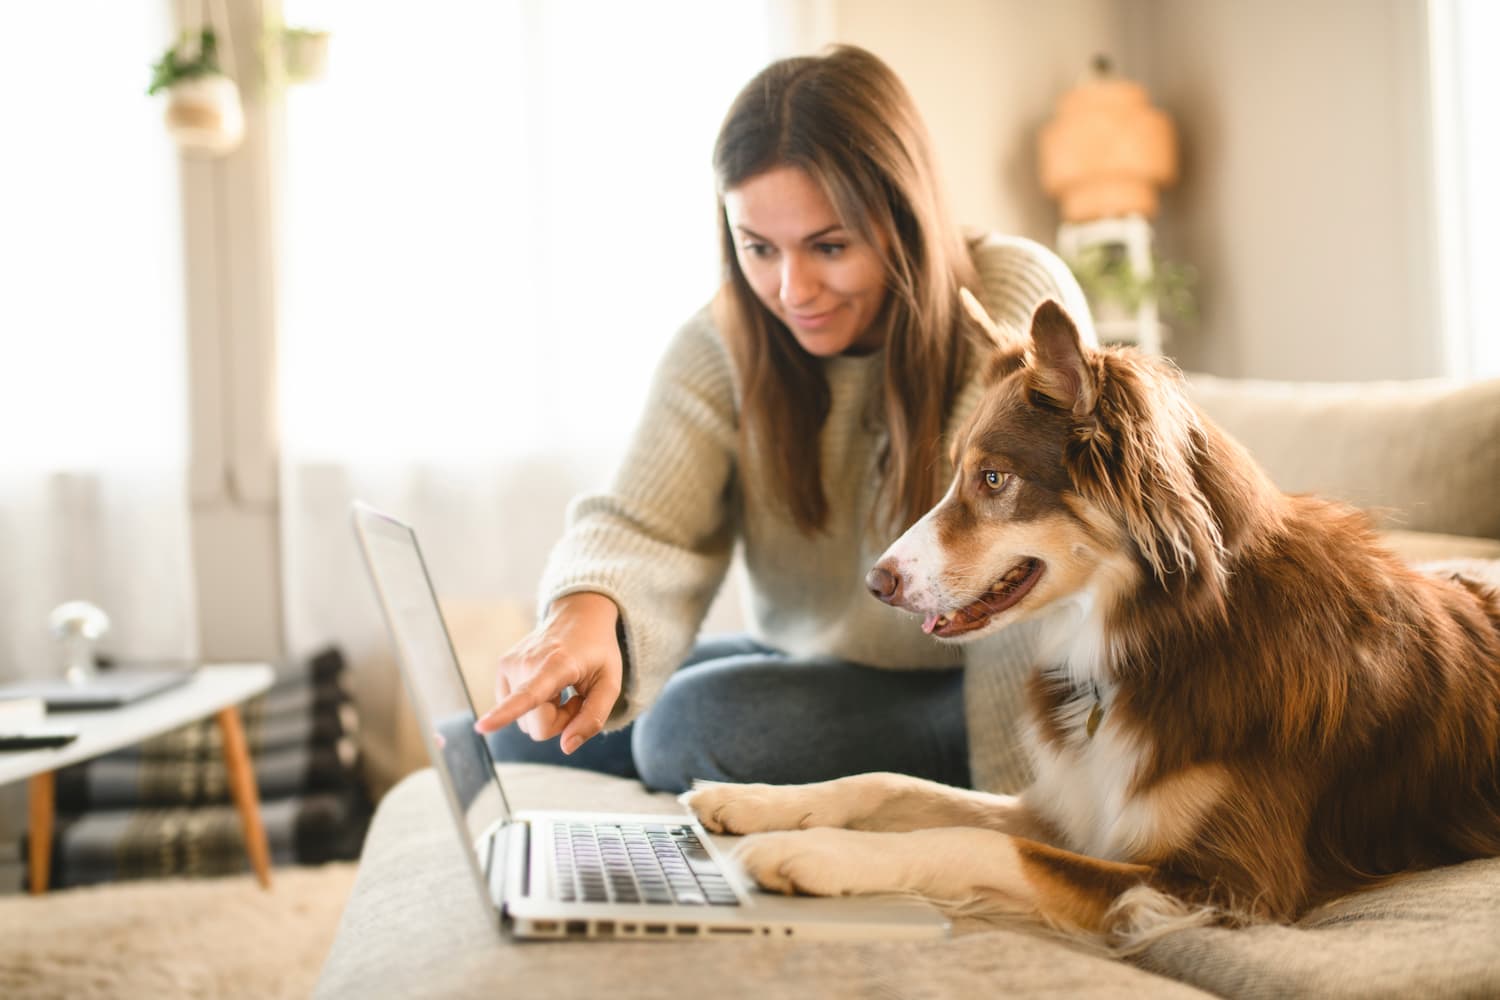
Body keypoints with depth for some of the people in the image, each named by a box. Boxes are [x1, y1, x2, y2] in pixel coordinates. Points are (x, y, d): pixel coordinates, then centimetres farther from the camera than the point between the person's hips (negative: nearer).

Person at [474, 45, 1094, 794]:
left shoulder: (1021, 305, -18)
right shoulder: (722, 346, -5)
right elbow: (644, 526, -16)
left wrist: (1021, 810, -26)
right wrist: (587, 612, -41)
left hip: (969, 700, -5)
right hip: (807, 667, 5)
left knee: (697, 725, -27)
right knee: (520, 732, -2)